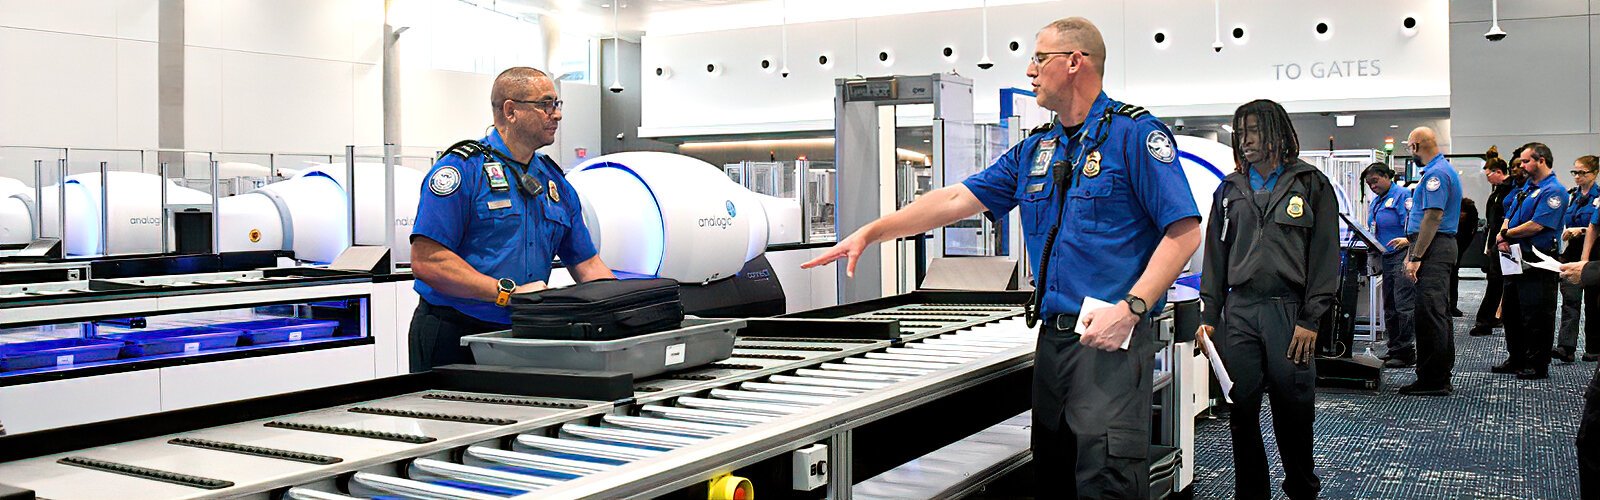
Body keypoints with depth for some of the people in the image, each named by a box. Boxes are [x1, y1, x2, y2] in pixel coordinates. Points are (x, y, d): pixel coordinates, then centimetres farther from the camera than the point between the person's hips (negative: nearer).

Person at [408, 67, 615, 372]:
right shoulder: (462, 168, -9)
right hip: (453, 338, -5)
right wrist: (509, 292, -21)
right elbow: (426, 261, -18)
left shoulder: (556, 183, 13)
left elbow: (587, 264, 15)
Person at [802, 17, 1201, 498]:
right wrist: (870, 232, 11)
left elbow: (1184, 232, -11)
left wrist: (1131, 306, -21)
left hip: (1111, 341, -7)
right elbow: (958, 199, 16)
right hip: (1053, 339, 7)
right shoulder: (1035, 149, 17)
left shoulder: (1135, 133, -5)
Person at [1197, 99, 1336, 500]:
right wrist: (1209, 315, 7)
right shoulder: (1230, 190, 15)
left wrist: (1311, 319, -7)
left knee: (1294, 408, -1)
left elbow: (1325, 254, 0)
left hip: (1289, 310, -3)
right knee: (1242, 409, 2)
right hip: (1239, 311, 3)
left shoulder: (1311, 184, 5)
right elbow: (1215, 255, 15)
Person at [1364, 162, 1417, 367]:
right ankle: (1395, 348, 20)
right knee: (1389, 307, 12)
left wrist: (1407, 240, -34)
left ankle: (1407, 352, -9)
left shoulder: (1402, 195, -8)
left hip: (1403, 255, -9)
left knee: (1404, 304, -11)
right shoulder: (1375, 202, 19)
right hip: (1386, 258, 9)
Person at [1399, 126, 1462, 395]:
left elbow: (1433, 217, -21)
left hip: (1433, 250, -11)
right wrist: (1412, 253, 23)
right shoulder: (1444, 169, 20)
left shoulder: (1436, 174, -14)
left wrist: (1416, 257, -21)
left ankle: (1432, 380, -8)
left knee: (1430, 315, -10)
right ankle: (1441, 378, 19)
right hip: (1441, 247, 11)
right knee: (1437, 314, 13)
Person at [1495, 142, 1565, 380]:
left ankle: (1538, 366, 7)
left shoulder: (1553, 191, -13)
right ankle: (1517, 360, 25)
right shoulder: (1527, 186, 15)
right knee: (1512, 312, 15)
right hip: (1516, 259, 9)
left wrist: (1506, 234, -8)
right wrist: (1503, 240, -4)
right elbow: (1509, 217, 16)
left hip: (1537, 263, -9)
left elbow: (1536, 226, -21)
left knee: (1536, 316, -2)